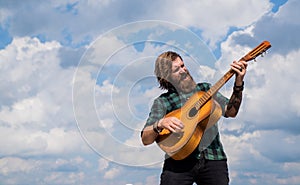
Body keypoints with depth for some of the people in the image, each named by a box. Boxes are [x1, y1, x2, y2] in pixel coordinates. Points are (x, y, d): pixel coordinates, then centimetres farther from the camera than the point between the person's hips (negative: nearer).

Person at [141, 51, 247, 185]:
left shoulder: (206, 89, 16)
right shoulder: (162, 102, 7)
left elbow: (231, 112, 7)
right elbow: (145, 140, -1)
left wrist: (238, 84, -4)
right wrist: (160, 124, -21)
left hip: (212, 158, 2)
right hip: (179, 161, -2)